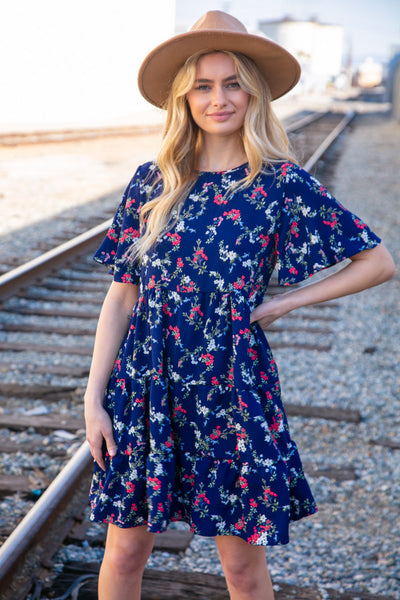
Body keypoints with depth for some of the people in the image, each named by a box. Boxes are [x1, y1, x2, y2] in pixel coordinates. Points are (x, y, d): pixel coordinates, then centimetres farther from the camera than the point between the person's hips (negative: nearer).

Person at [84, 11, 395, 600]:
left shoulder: (282, 184, -5)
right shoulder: (152, 182, 2)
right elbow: (122, 294, 4)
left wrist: (283, 303, -2)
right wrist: (94, 398, 0)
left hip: (232, 390, -2)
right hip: (145, 385, 2)